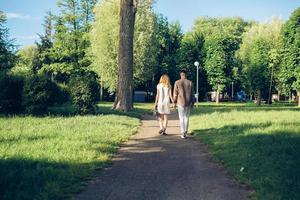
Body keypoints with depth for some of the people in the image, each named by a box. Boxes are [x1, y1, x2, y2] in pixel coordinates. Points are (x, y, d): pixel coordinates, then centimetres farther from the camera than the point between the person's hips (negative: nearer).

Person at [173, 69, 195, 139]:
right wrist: (193, 102, 10)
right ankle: (185, 131, 21)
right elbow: (192, 93, 2)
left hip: (180, 102, -2)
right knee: (186, 117, 14)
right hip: (188, 102, 2)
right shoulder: (190, 82, -1)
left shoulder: (177, 82, -5)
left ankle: (183, 133, -3)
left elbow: (175, 93, -3)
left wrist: (174, 102, 8)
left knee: (181, 118, 2)